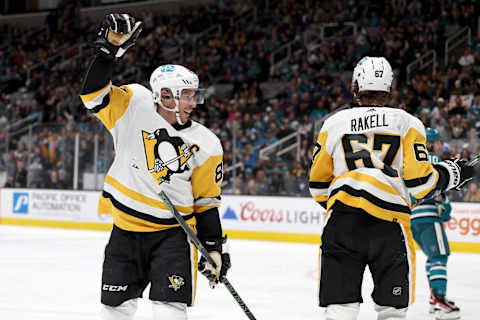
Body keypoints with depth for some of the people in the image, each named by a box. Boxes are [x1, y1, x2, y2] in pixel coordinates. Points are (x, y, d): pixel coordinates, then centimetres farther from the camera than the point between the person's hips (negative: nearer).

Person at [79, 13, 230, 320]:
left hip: (174, 232, -1)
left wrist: (214, 246, 0)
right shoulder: (134, 108, -5)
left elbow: (206, 201, 3)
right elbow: (94, 95, -14)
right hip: (126, 228, 1)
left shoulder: (206, 145, -3)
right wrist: (109, 50, -24)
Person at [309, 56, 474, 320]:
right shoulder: (407, 123, 6)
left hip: (341, 224, 1)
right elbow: (420, 182, -1)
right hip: (389, 228, -1)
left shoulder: (333, 124, 12)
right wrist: (452, 174, 18)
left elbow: (318, 186, 16)